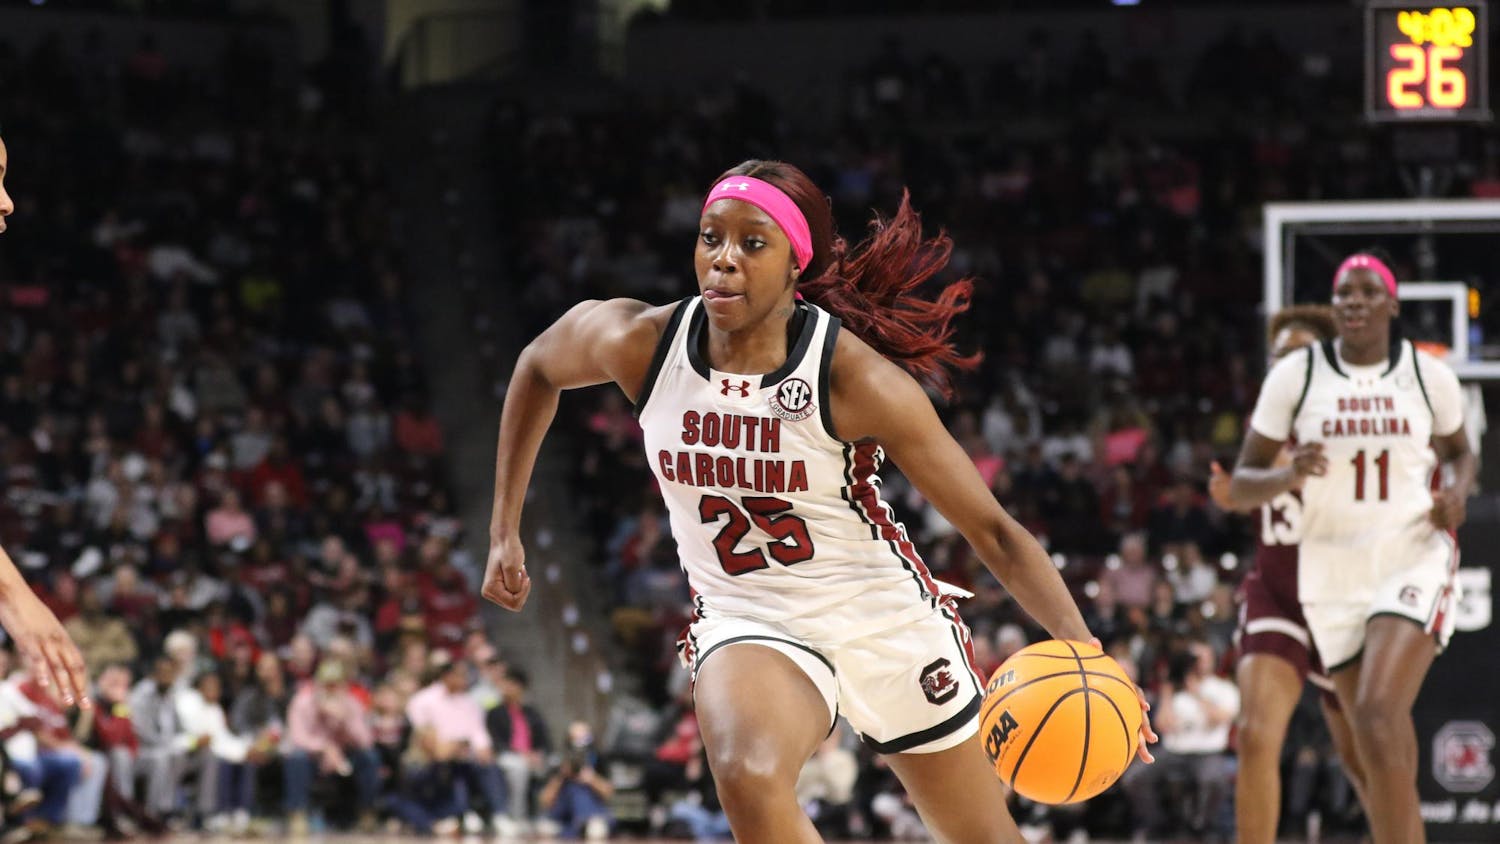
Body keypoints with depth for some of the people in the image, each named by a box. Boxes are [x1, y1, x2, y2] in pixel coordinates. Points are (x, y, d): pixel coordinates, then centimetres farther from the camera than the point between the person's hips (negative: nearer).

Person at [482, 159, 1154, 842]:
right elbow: (539, 366, 10)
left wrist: (1084, 651, -32)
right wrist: (505, 531, 10)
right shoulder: (641, 344, -15)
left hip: (886, 619, -1)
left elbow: (992, 531, -18)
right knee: (748, 779, -33)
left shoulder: (854, 377, -22)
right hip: (745, 623, 1)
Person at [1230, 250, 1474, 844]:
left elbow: (1459, 451, 19)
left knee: (1377, 714, -22)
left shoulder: (1429, 375, -1)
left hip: (1414, 559, -3)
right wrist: (1290, 476, -21)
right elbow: (1241, 484, 0)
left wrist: (1458, 491, -4)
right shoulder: (1295, 374, -3)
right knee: (1383, 746, 11)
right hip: (1332, 567, 3)